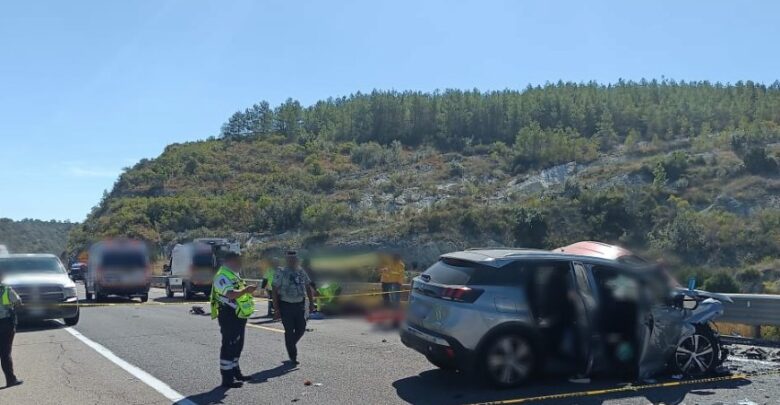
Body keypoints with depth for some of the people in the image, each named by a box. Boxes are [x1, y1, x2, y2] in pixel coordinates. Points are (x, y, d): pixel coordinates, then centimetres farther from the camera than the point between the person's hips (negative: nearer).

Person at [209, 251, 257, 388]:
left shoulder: (234, 275, 17)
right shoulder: (222, 276, -16)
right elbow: (231, 294, -31)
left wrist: (248, 289, 16)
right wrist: (245, 290, -39)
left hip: (239, 315, 10)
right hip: (229, 316, -10)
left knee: (237, 345, 18)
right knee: (228, 346, -6)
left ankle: (235, 372, 30)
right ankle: (227, 378, -1)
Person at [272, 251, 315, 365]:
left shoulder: (302, 272, 8)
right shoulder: (281, 273, -7)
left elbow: (308, 288, 16)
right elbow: (275, 291, -9)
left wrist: (311, 303, 9)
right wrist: (276, 308, -13)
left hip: (300, 304, 5)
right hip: (286, 305, -5)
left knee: (301, 329, 5)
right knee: (289, 331, 0)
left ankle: (291, 344, 33)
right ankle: (293, 356, 10)